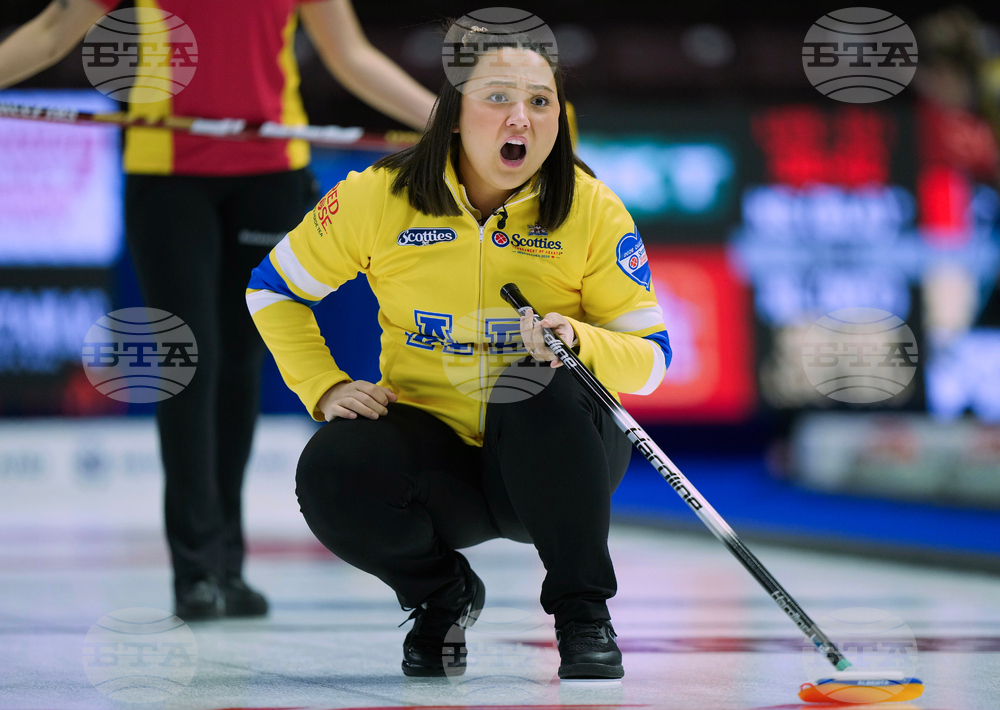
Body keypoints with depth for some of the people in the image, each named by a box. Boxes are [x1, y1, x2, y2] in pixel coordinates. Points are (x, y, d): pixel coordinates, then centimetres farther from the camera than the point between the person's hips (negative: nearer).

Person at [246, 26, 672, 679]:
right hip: (431, 445, 1)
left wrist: (578, 339, -29)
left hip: (551, 457, -1)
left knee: (541, 387, -35)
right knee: (330, 474, -29)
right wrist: (327, 389, -6)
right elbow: (273, 289, 6)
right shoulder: (381, 196, -7)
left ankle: (583, 611, -15)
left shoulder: (592, 209, -9)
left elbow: (652, 359, -8)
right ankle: (442, 595, 4)